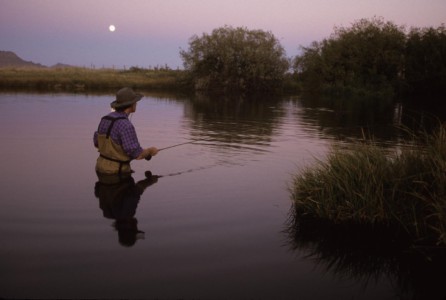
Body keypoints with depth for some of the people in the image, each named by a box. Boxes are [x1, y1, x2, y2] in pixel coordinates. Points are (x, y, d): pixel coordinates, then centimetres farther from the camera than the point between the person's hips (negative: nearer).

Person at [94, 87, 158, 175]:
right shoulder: (126, 125, -25)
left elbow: (97, 143, 15)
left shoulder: (105, 119, 2)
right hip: (116, 171, -8)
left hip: (102, 166, 8)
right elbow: (137, 155, -23)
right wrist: (150, 151, -2)